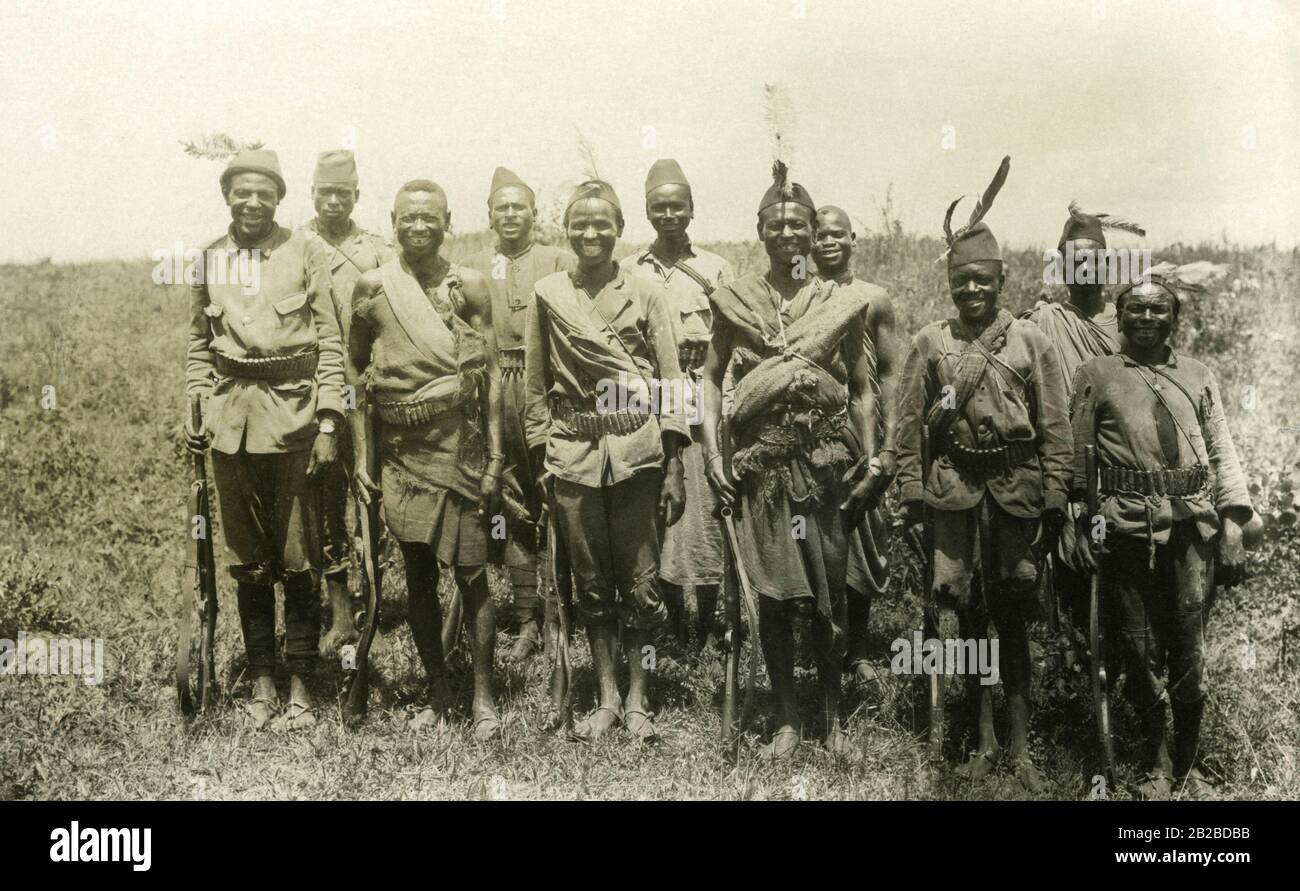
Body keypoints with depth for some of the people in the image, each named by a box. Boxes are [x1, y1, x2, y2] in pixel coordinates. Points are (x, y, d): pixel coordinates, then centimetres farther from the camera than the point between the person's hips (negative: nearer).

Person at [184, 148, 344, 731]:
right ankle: (260, 681, 19)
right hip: (231, 419, 3)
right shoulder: (208, 260, 10)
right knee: (247, 559, 9)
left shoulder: (304, 251, 1)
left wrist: (328, 422, -6)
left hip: (293, 415, -3)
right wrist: (196, 410, 5)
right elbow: (198, 345, 17)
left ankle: (300, 684, 11)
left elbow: (329, 340, 0)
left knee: (299, 558, 0)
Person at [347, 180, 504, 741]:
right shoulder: (372, 288, 3)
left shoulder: (469, 286, 1)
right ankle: (437, 691, 21)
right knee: (418, 577, 8)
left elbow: (491, 374, 2)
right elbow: (355, 372, 8)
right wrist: (361, 457, 4)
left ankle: (482, 695, 9)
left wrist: (495, 454, -5)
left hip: (460, 447, -1)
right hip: (401, 450, 2)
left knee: (471, 574, -1)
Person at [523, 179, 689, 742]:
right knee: (591, 583, 8)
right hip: (573, 453, 2)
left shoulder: (645, 295, 3)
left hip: (637, 451, -1)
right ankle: (606, 698, 20)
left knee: (640, 583, 1)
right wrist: (541, 463, 3)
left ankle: (637, 700, 14)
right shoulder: (547, 295, 7)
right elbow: (535, 386, 10)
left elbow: (670, 384, 2)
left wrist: (674, 469, -3)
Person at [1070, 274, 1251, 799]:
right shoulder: (1095, 375, 8)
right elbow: (1077, 456, 6)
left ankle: (1188, 765, 21)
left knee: (1190, 650, 4)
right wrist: (1080, 525, -1)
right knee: (1141, 648, 4)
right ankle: (1156, 765, 21)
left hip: (1193, 525, 2)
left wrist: (1232, 526, 1)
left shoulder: (1199, 377, 15)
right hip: (1127, 527, -2)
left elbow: (1223, 453, 11)